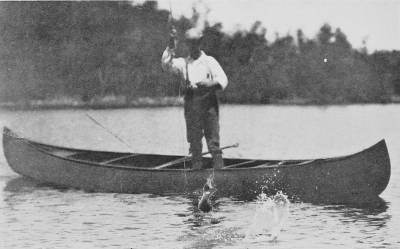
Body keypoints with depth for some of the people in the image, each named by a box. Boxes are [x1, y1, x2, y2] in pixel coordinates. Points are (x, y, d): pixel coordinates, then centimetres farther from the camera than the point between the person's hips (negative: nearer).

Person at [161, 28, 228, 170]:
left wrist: (210, 83, -19)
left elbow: (223, 79, 1)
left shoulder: (210, 61, 12)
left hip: (208, 102, -2)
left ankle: (219, 169, -10)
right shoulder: (183, 63, 18)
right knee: (194, 141, 1)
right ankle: (196, 170, 4)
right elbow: (166, 65, -1)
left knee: (213, 138, -7)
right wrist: (171, 48, -10)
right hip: (191, 103, 2)